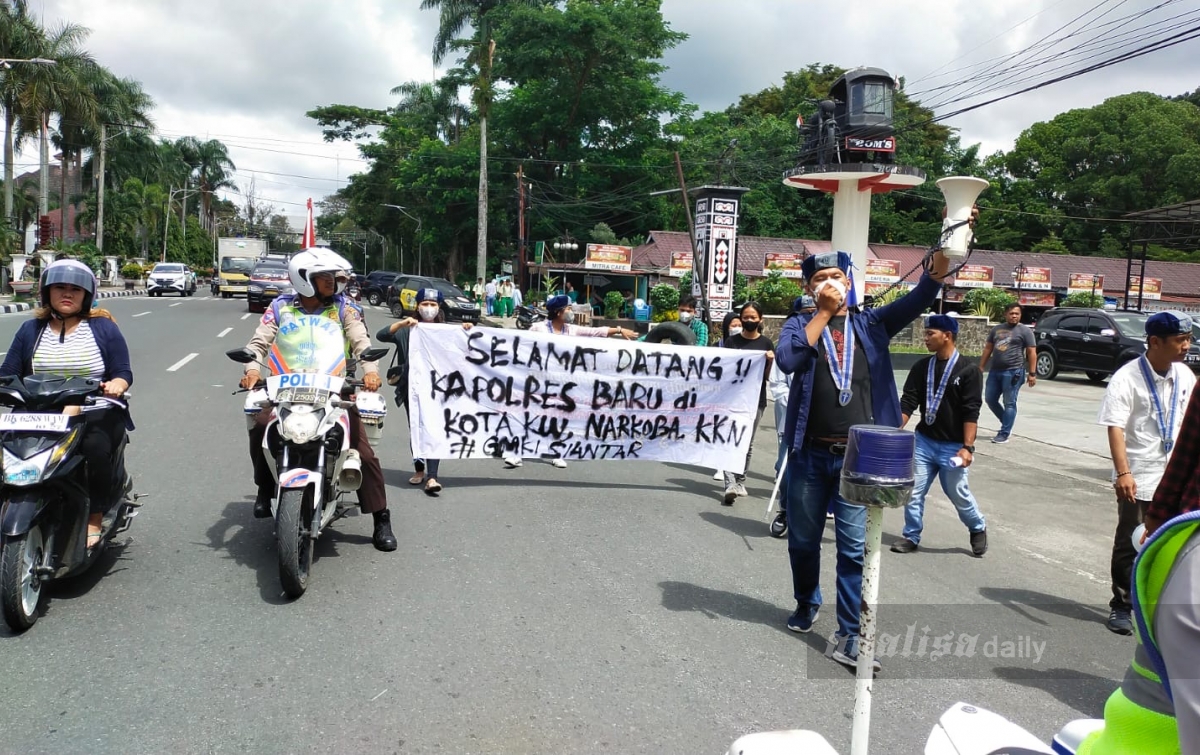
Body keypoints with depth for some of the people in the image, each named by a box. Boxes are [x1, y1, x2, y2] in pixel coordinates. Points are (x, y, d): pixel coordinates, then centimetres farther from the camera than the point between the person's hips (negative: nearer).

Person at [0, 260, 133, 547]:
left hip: (97, 413, -3)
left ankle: (95, 519, -17)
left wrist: (116, 384, -21)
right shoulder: (31, 330, 15)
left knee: (95, 447, -33)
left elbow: (123, 372, 2)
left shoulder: (103, 328, 8)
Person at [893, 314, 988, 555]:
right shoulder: (921, 367, 4)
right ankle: (911, 537, 17)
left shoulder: (968, 370, -8)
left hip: (952, 446, -4)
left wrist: (967, 447, -18)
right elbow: (908, 403, 0)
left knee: (958, 493, 5)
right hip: (923, 441, 4)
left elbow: (971, 412, -12)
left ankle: (978, 529, 32)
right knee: (913, 491, 2)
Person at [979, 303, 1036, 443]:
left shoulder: (1025, 331, -1)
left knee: (1009, 403, -3)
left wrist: (1032, 373, -11)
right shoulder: (997, 329, 14)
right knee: (990, 399, 9)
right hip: (995, 371, 6)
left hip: (1013, 372, -6)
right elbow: (988, 348, 18)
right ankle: (1007, 423, 26)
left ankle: (1004, 434, 0)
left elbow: (1032, 353, -5)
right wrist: (981, 367, 13)